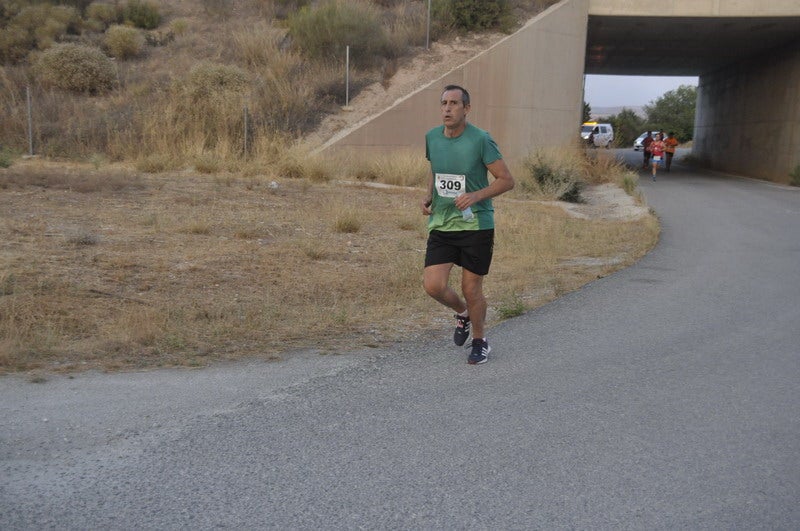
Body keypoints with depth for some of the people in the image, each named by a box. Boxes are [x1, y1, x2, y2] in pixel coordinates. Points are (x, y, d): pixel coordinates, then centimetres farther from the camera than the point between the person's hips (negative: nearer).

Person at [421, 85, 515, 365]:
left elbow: (507, 180, -7)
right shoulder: (432, 137, 5)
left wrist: (476, 196, -21)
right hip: (440, 224, 4)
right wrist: (429, 197, 5)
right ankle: (462, 313, 27)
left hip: (476, 224, -4)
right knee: (433, 285, -8)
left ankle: (480, 341, 30)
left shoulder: (481, 140, -11)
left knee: (471, 289, 3)